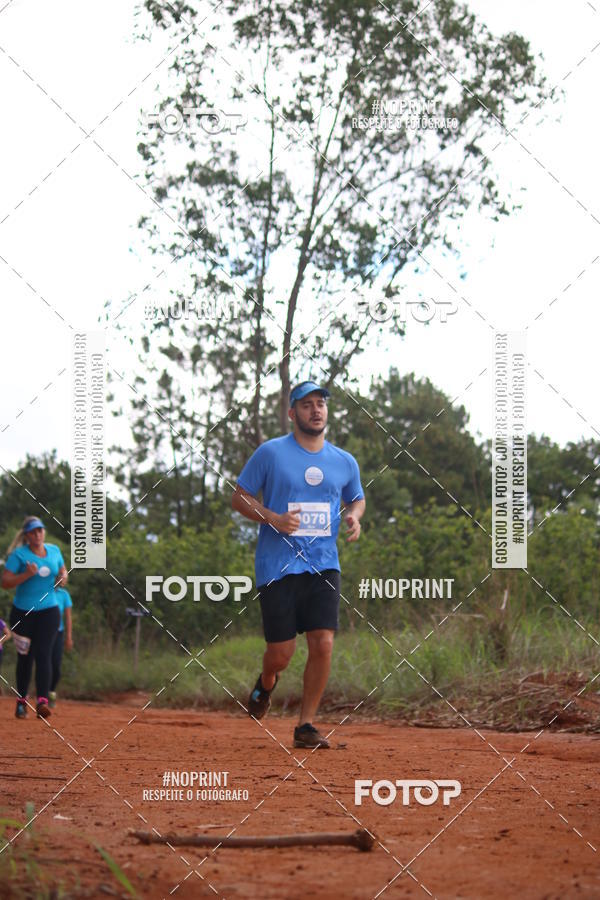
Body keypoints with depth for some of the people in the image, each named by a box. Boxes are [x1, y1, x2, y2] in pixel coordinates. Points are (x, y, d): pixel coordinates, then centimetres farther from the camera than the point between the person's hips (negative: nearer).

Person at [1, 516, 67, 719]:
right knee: (25, 657, 6)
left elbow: (62, 570, 22)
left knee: (43, 654, -12)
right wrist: (27, 575, -26)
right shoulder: (19, 555, -8)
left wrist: (63, 577, -2)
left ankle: (42, 702, -21)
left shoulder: (54, 550, 6)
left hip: (48, 611, 2)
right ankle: (22, 701, 22)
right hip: (22, 612, -2)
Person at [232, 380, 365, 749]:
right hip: (278, 566, -3)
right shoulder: (270, 453, -1)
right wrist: (273, 518, -13)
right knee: (281, 654, -2)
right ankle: (265, 684, 35)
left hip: (324, 566, 3)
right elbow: (239, 497, 4)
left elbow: (357, 498, 27)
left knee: (323, 644, -11)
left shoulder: (345, 462, 10)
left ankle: (306, 725, 3)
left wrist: (355, 515, 3)